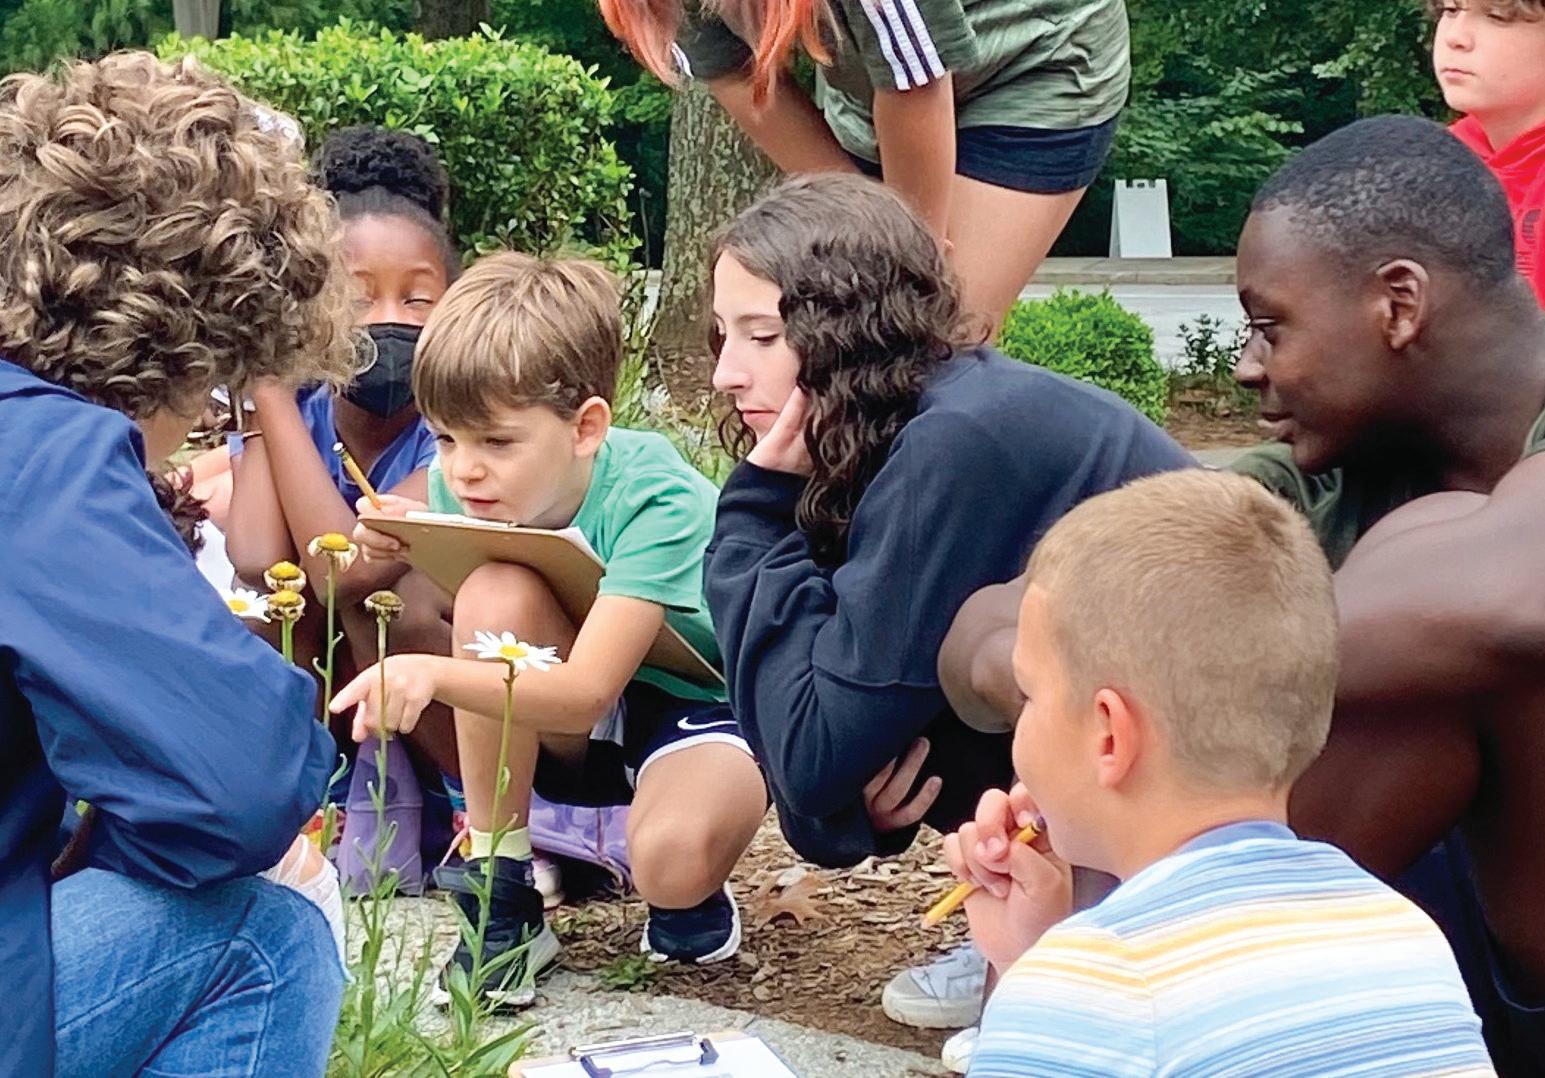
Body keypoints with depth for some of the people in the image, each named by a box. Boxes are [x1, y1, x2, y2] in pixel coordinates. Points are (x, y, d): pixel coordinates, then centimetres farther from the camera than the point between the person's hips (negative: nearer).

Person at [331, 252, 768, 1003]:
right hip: (553, 724, 5)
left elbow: (586, 693, -38)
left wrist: (435, 674, -54)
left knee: (676, 859, -39)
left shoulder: (658, 504, -29)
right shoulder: (463, 487, -13)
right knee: (496, 590, -29)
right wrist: (402, 554, -21)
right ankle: (501, 892, -16)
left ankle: (688, 896, 3)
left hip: (694, 708, -5)